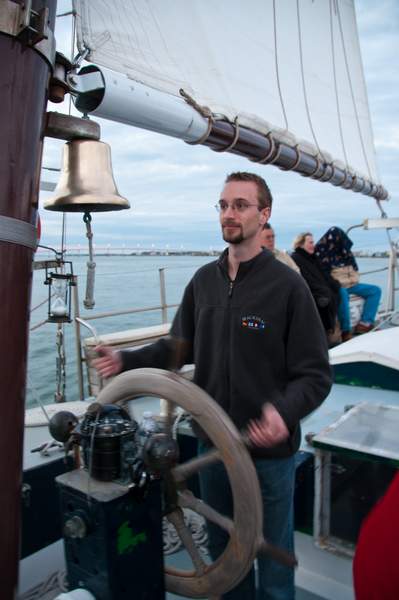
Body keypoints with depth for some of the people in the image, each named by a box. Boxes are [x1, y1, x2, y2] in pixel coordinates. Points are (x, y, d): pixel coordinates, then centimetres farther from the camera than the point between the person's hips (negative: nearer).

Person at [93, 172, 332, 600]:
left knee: (273, 559, 17)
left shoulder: (287, 285, -14)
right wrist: (128, 360, -6)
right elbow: (180, 346, 9)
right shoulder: (204, 280, 1)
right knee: (222, 552, 25)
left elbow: (315, 374, -14)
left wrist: (284, 411, -33)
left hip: (270, 452, -4)